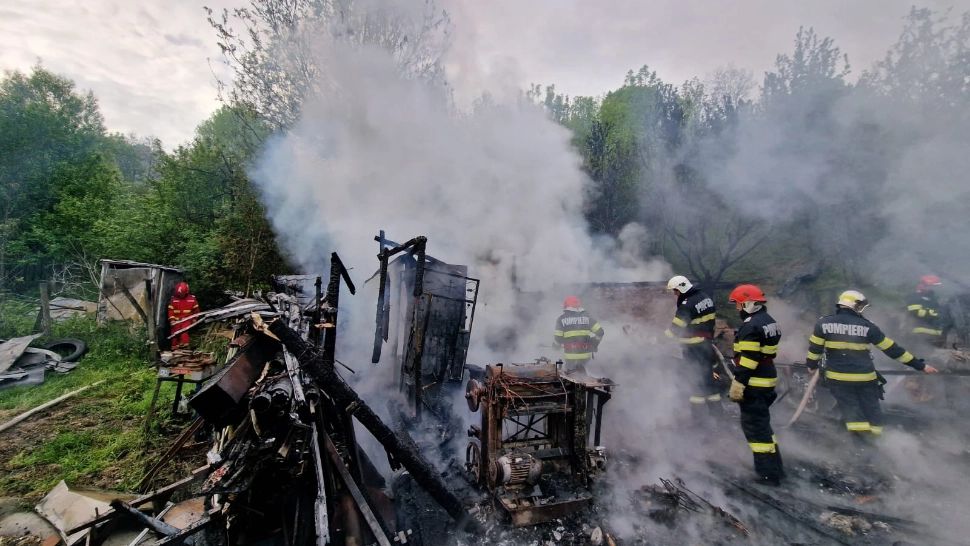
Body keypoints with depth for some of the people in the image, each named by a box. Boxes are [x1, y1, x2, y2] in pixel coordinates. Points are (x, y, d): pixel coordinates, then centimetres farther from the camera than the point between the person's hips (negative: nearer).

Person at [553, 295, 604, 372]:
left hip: (570, 354, -3)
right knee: (581, 370, 28)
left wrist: (557, 343, 19)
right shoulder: (586, 317, 6)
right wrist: (595, 344, 18)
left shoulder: (562, 319, -1)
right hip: (585, 354, 3)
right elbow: (600, 331, 1)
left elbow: (558, 338, -4)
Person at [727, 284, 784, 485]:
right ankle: (775, 468, 30)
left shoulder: (751, 326, -19)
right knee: (762, 424, 21)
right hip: (767, 381, 10)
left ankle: (768, 474, 6)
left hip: (753, 385, -10)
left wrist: (737, 385, -19)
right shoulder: (769, 322, 12)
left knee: (754, 427, -1)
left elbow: (747, 361, -23)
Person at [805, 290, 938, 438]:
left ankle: (859, 432, 0)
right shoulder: (867, 326, -6)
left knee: (849, 405, 10)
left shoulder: (824, 323, -7)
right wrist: (919, 365, 7)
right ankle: (875, 433, 27)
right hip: (865, 377, 1)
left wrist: (812, 365, 13)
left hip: (837, 376, -1)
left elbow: (815, 348, -3)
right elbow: (892, 348, -2)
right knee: (870, 406, 19)